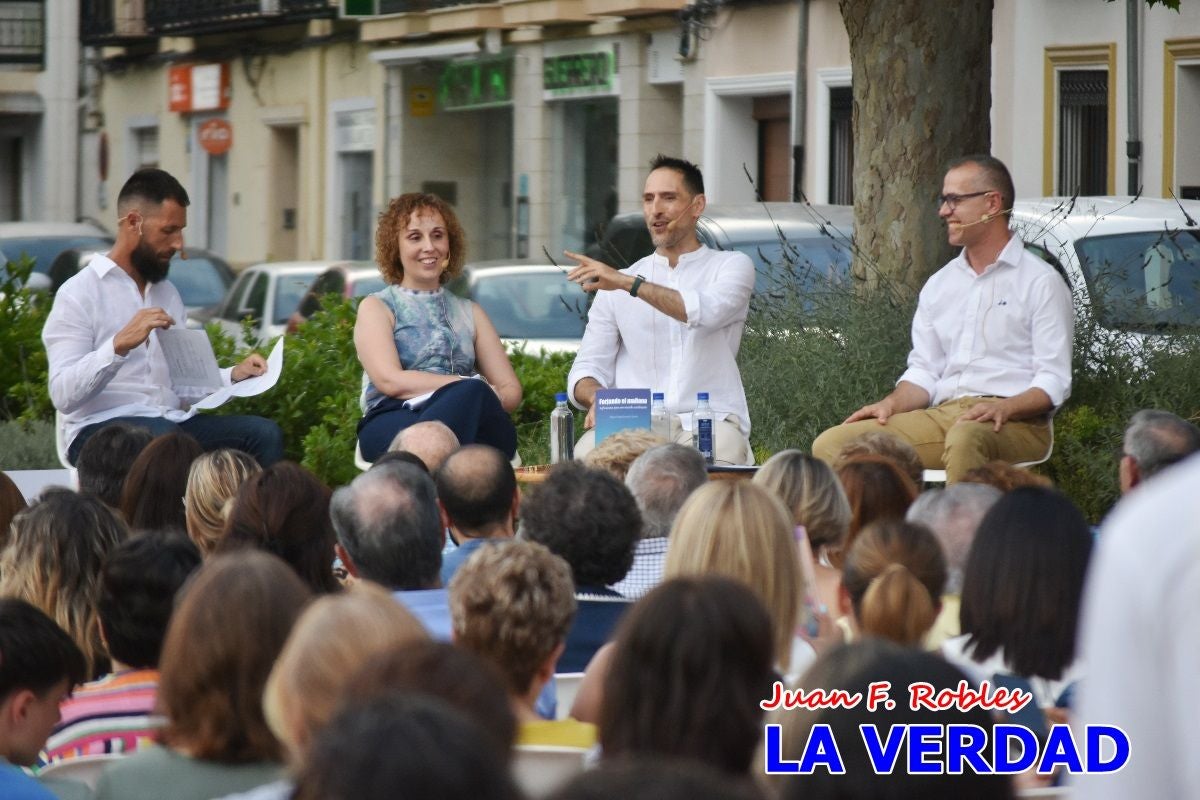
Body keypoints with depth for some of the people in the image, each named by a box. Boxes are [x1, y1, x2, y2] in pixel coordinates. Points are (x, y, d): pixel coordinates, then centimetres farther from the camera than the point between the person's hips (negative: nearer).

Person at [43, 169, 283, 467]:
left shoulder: (167, 293, 21)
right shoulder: (79, 294, -2)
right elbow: (63, 396, -14)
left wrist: (233, 377, 5)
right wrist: (119, 345, -26)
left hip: (171, 423, 7)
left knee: (264, 434, -17)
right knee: (163, 435, -39)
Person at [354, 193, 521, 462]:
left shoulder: (470, 313, 29)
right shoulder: (376, 307, 16)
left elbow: (510, 390, 19)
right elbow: (390, 380, -3)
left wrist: (475, 395, -8)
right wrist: (479, 389, -10)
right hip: (393, 422, -3)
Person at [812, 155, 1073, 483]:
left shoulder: (1041, 282, 4)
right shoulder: (939, 285, 23)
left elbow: (1054, 382, -3)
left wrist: (1005, 408, -22)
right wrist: (892, 403, -1)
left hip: (1014, 423, -6)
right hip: (943, 416, 6)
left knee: (964, 439, -43)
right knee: (831, 445, -15)